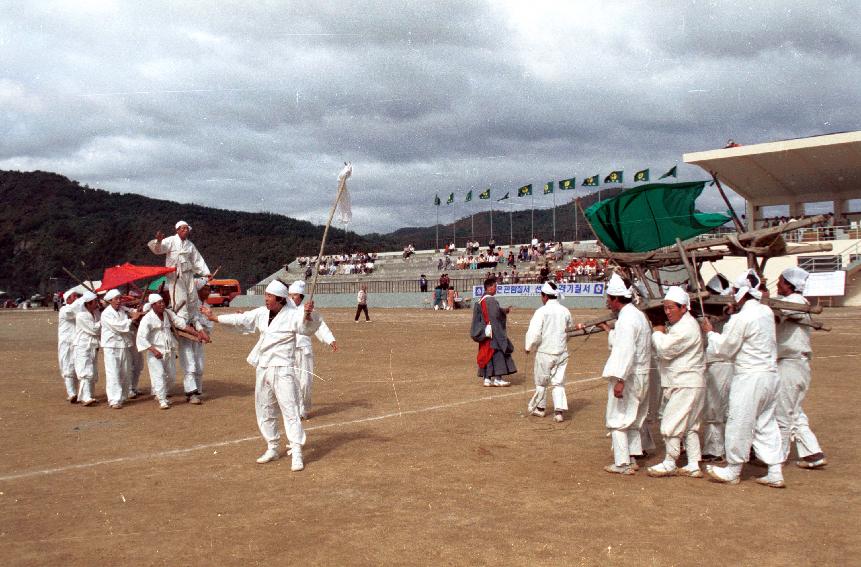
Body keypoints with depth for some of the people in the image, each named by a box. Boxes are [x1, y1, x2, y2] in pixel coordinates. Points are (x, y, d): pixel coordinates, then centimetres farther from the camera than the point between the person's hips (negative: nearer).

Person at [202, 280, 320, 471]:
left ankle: (297, 453, -6)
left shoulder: (293, 315, -15)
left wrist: (308, 314, -54)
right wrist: (214, 318, 23)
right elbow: (239, 319, 15)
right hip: (263, 369, 7)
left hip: (283, 370, -7)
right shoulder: (261, 313, 4)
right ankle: (272, 448, 31)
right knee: (264, 411, 16)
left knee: (290, 410, -9)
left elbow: (308, 326, -32)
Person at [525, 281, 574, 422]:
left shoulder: (542, 311, -15)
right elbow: (570, 327, 18)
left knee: (541, 381, 14)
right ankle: (559, 410, -4)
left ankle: (540, 408, 28)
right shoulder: (565, 311, 1)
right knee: (558, 382, 8)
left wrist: (529, 347, -4)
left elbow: (534, 333, -19)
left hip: (545, 352, -4)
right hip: (562, 352, 4)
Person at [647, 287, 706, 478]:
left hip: (685, 385, -11)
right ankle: (693, 466, 19)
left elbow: (665, 349, -21)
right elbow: (664, 351, 20)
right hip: (686, 384, 11)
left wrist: (657, 333, -5)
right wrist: (661, 334, 3)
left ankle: (669, 464, 6)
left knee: (671, 424, -4)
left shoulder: (686, 327, -18)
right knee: (690, 426, 13)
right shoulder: (682, 324, 17)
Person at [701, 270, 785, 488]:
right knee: (767, 423, 12)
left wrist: (710, 332, 6)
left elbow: (725, 347, -9)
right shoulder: (767, 312, 8)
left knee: (740, 424, 3)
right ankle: (775, 472, 13)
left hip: (749, 376, -8)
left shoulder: (741, 318, -16)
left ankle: (733, 471, 13)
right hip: (770, 373, 8)